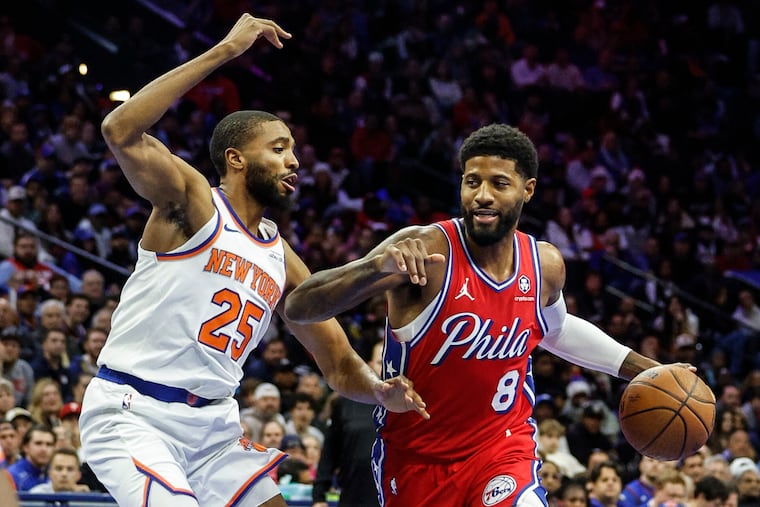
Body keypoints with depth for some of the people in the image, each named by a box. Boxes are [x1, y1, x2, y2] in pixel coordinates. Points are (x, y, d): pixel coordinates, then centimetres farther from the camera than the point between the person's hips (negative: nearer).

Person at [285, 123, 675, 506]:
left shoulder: (546, 265, -5)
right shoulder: (425, 250, -21)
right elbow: (297, 308, -30)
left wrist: (640, 368, 19)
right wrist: (376, 267, -46)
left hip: (503, 447, 2)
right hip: (415, 458, -2)